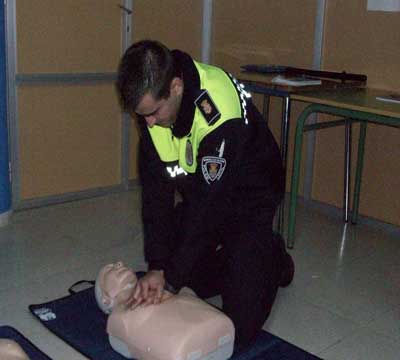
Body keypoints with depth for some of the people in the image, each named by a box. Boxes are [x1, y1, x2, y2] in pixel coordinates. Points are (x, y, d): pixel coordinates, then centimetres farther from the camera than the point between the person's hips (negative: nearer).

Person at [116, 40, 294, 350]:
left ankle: (273, 257, 18)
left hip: (248, 200, -6)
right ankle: (232, 262, 26)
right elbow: (155, 188, -13)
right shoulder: (152, 99, -15)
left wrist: (170, 276, -25)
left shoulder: (221, 116, -37)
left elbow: (208, 206, -31)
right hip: (198, 197, 6)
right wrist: (157, 266, -17)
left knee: (241, 327, -9)